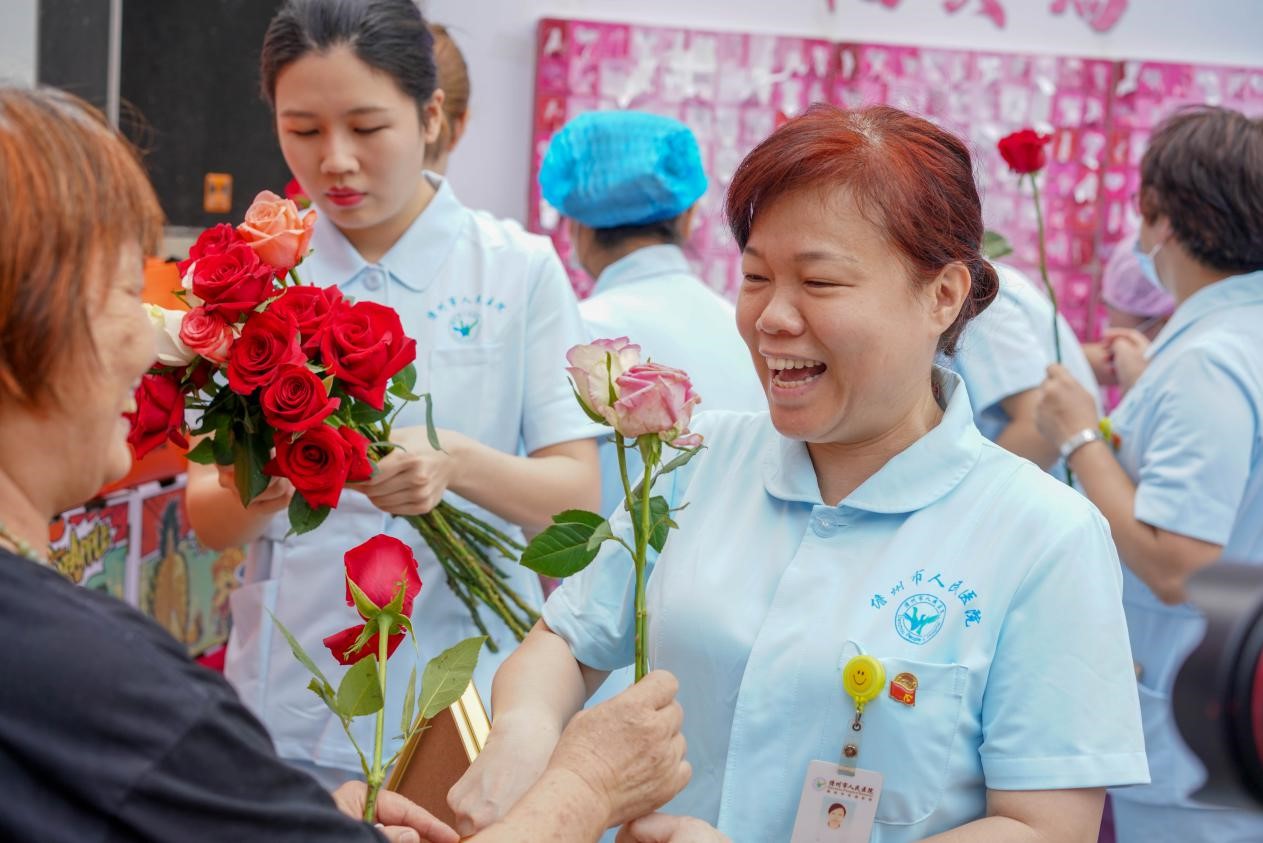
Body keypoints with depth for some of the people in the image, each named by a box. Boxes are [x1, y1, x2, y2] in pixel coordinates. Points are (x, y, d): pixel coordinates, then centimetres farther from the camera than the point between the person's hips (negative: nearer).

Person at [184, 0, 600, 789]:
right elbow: (205, 518, 0)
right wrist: (252, 494, -23)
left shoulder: (518, 270, -4)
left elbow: (578, 496, -8)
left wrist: (456, 464, -27)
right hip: (284, 714, 2)